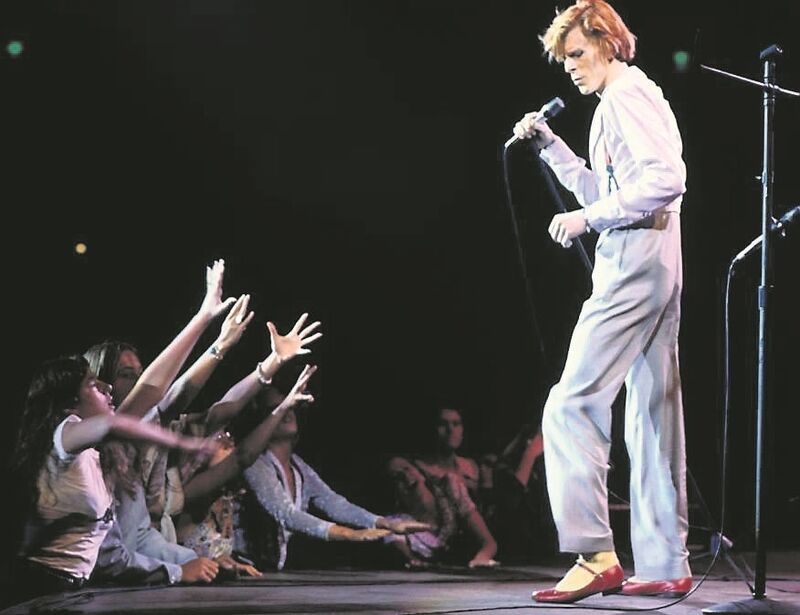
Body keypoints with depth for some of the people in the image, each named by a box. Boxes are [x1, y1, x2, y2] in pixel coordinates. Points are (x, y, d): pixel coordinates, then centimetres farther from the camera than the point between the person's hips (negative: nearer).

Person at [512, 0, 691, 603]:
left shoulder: (625, 96, -7)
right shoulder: (640, 97, 25)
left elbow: (666, 179, -21)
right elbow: (602, 191, 30)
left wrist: (587, 218, -19)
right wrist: (549, 144, 22)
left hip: (633, 262, -11)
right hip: (659, 267, 11)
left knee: (572, 406, -14)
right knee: (653, 415, 9)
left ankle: (594, 556, -20)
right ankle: (666, 565, 11)